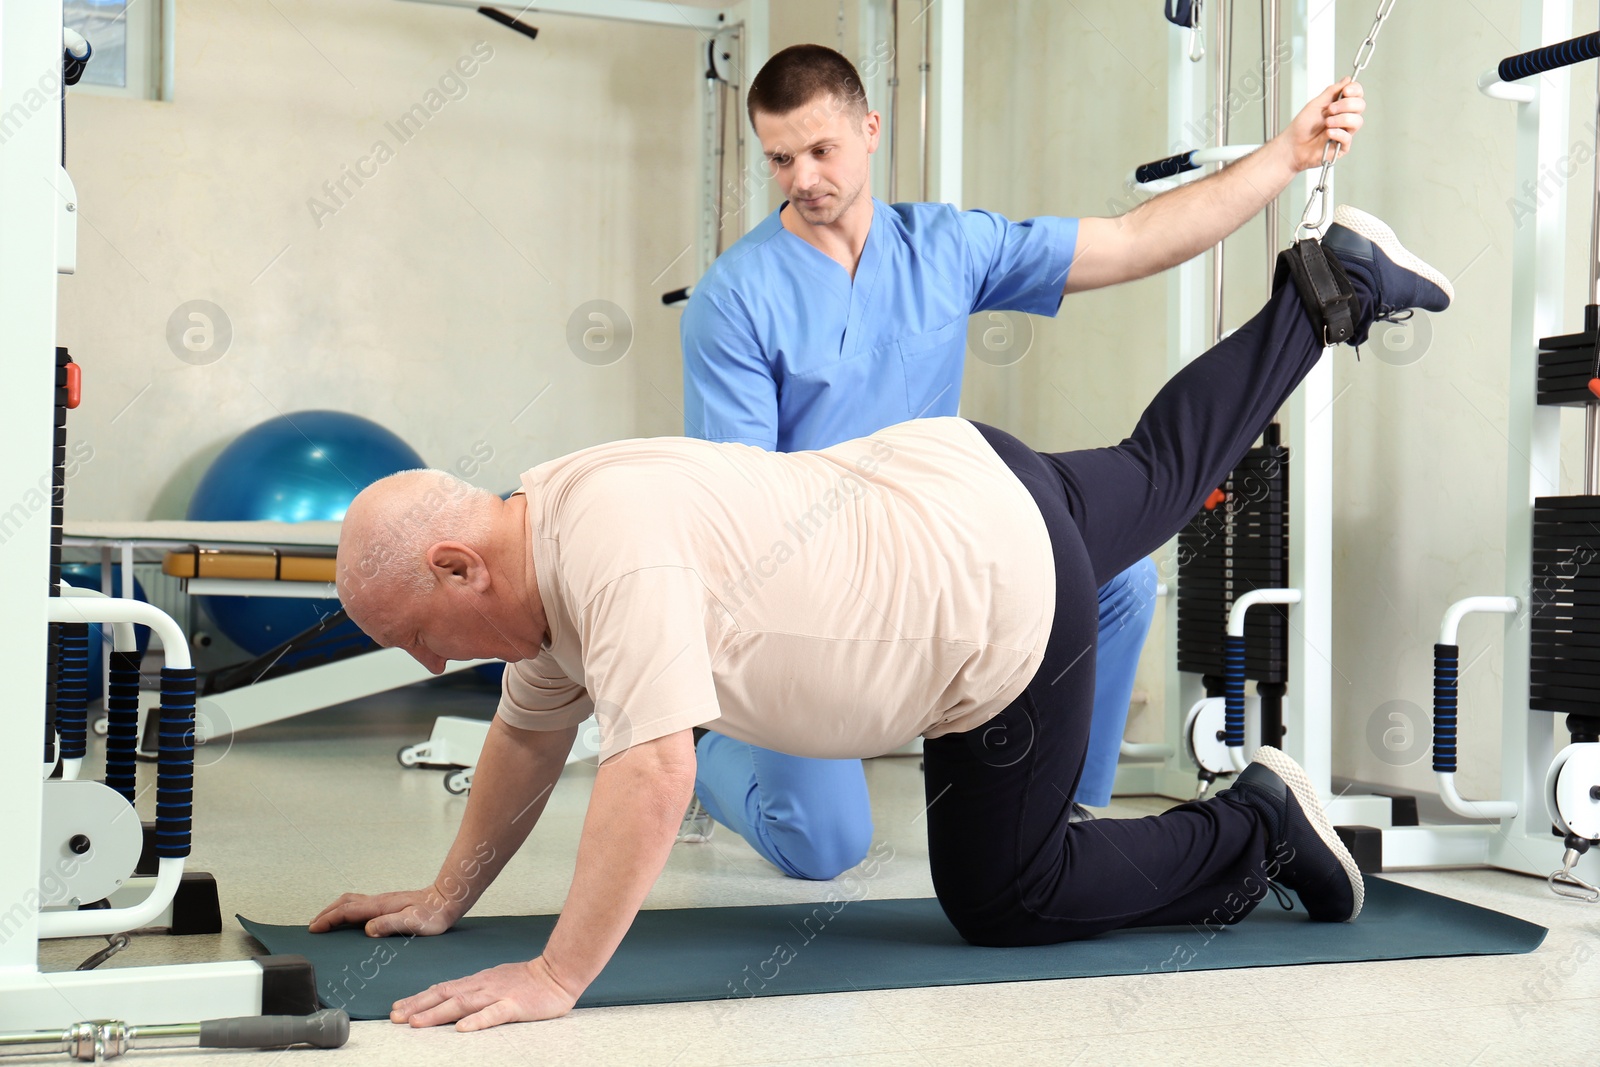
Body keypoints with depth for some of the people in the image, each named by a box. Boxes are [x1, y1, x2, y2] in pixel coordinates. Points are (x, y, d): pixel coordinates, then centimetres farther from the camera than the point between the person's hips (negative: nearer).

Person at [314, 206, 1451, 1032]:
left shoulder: (613, 548, -31)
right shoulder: (545, 535, 0)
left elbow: (653, 773, -38)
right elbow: (530, 733, 11)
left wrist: (553, 979, -34)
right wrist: (447, 897, 12)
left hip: (1007, 616, -8)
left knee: (1004, 898, 5)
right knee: (1163, 467, 32)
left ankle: (1258, 828, 17)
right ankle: (1337, 282, 44)